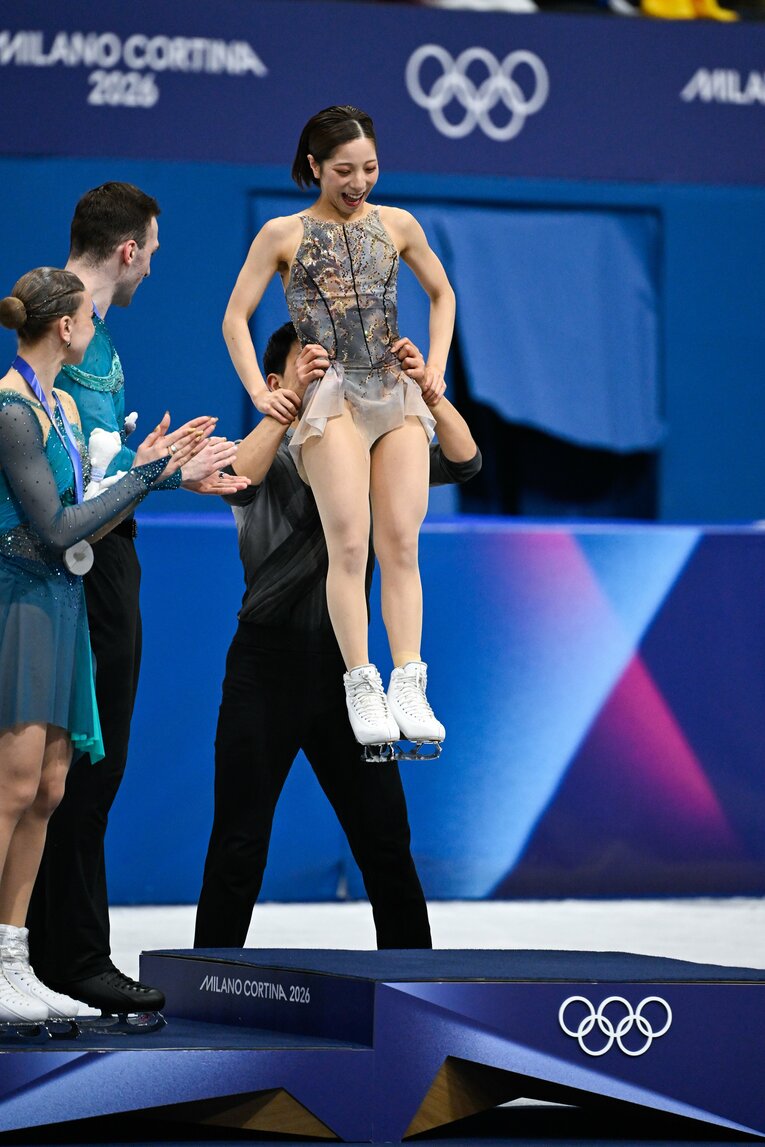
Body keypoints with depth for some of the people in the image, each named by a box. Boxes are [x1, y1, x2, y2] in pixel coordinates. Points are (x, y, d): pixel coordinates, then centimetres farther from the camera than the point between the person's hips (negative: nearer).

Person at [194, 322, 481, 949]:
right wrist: (294, 396, -28)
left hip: (342, 665, 3)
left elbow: (462, 462, 1)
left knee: (385, 836, 5)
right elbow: (238, 479, -22)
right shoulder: (267, 454, 2)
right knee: (240, 839, -1)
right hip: (268, 666, -3)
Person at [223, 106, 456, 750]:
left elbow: (442, 294, 26)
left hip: (399, 395, 3)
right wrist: (260, 392, -4)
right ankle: (361, 685, -12)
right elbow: (236, 318, 6)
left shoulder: (397, 226, 13)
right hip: (332, 398, -3)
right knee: (349, 545, -13)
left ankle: (408, 686, -6)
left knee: (401, 545, -4)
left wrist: (436, 367, 15)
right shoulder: (284, 235, 5)